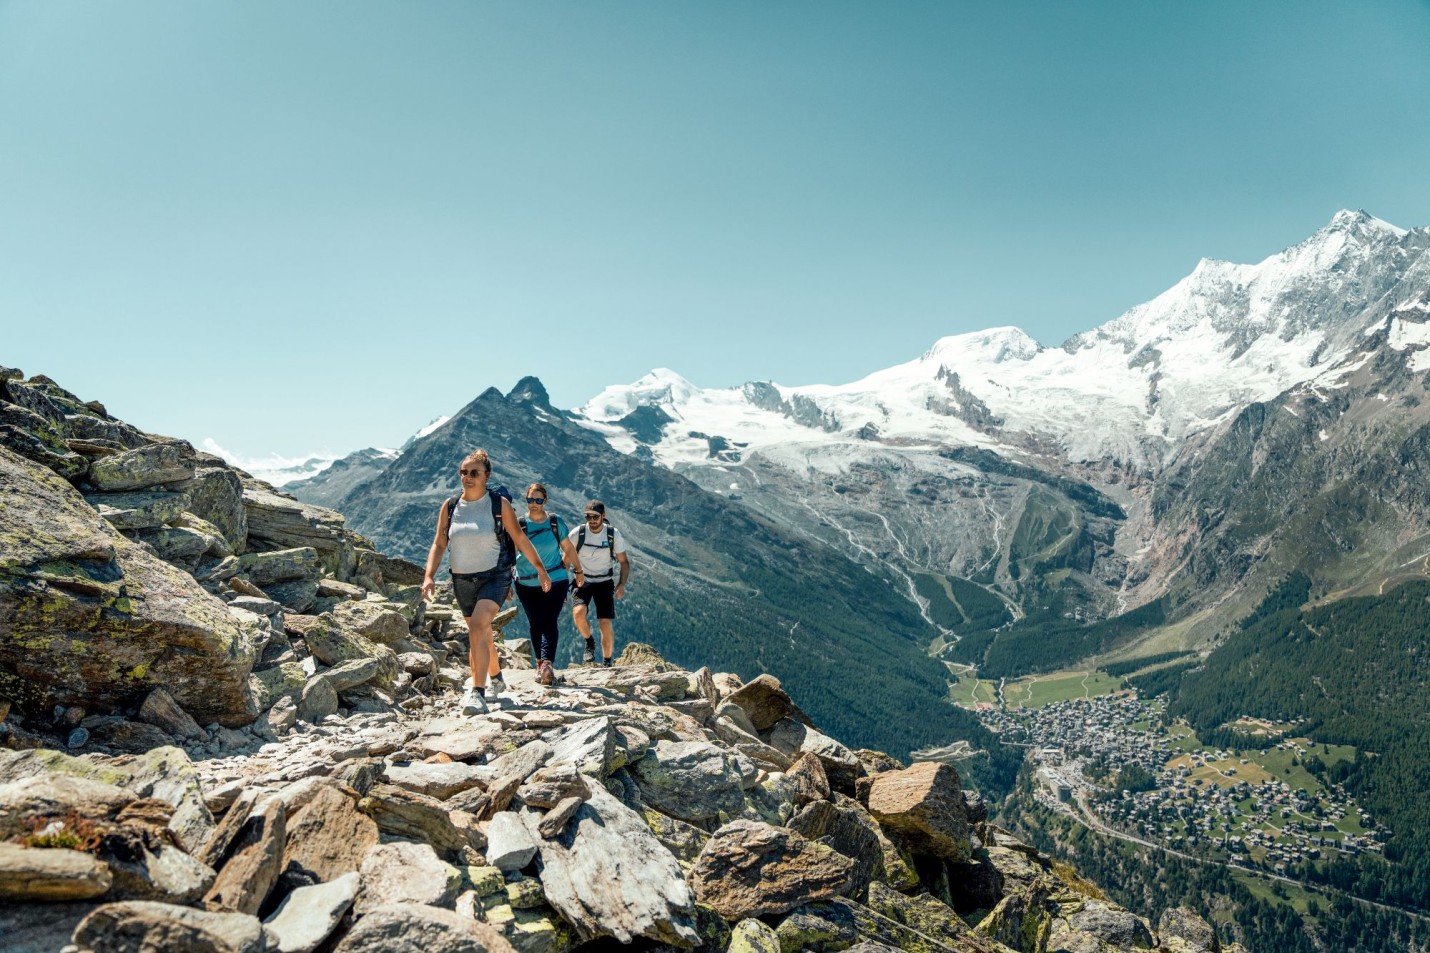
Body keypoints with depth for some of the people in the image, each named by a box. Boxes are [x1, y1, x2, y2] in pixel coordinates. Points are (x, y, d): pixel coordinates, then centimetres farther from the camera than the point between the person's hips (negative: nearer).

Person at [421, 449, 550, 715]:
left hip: (494, 576, -4)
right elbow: (438, 545, 4)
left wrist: (540, 569, 2)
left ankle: (476, 692, -25)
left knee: (477, 626, -25)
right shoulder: (450, 507, 1)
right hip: (462, 580, 4)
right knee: (481, 635, 18)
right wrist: (429, 577, -9)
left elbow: (520, 539, -1)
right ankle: (496, 678, 42)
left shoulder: (499, 503, -7)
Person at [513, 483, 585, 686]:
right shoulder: (519, 525, -5)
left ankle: (547, 664, -23)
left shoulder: (556, 522, -2)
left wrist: (578, 571, 17)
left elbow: (568, 549, 9)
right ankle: (540, 663, 21)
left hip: (556, 581, -1)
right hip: (526, 584, 1)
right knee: (535, 625, 8)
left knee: (549, 622, -12)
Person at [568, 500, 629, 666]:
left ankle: (607, 663, 11)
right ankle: (589, 643, 2)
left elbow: (624, 562, -1)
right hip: (582, 581, 0)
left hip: (604, 582, 0)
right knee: (578, 613, -28)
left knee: (606, 624, -10)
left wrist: (622, 584, -16)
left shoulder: (614, 534, -10)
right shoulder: (577, 533, -11)